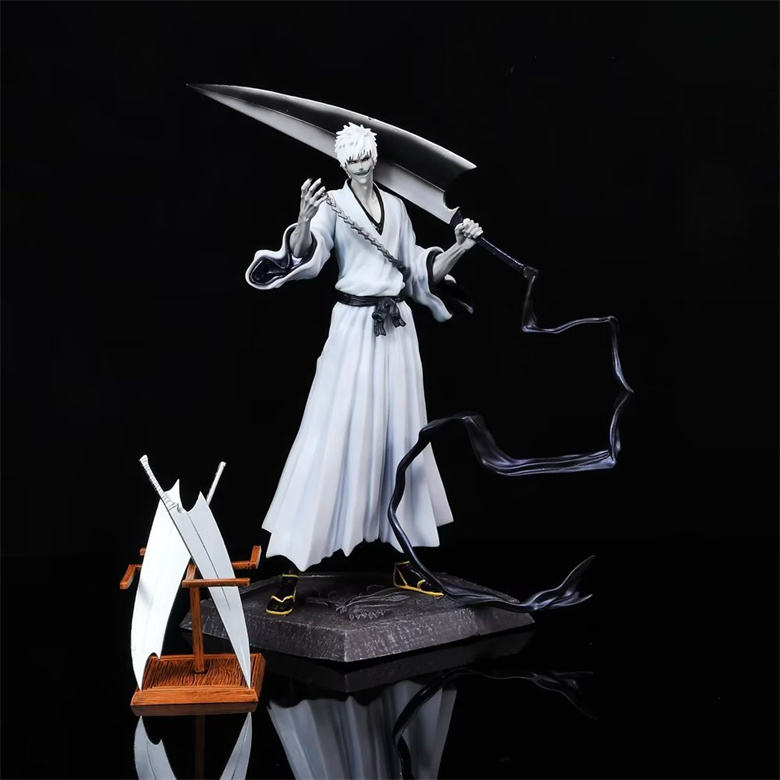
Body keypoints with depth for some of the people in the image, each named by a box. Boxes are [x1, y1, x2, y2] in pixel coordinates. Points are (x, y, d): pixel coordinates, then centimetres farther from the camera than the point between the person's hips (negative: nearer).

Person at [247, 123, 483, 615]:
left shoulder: (396, 206, 12)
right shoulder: (333, 205, -3)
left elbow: (420, 270, 16)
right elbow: (303, 256, -20)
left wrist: (459, 248, 3)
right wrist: (305, 219, -39)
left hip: (397, 329, 5)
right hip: (354, 326, -5)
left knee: (400, 436, 7)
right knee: (332, 438, -9)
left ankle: (405, 563, 17)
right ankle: (293, 568, -3)